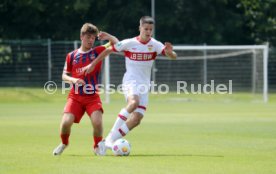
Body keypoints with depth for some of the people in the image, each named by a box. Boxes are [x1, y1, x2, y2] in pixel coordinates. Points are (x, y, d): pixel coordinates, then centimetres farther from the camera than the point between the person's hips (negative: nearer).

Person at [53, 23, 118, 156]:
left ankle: (97, 146, 8)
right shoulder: (72, 56, 5)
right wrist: (73, 80, -9)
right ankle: (64, 143, 17)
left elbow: (117, 44, 0)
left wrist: (108, 37, -18)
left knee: (97, 122, -21)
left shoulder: (97, 52, 3)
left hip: (92, 97, -1)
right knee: (66, 121, -16)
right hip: (75, 96, 1)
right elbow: (64, 75, 11)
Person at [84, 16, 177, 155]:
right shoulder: (129, 43, -4)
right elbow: (109, 50, 8)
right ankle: (112, 135, -29)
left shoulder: (155, 45, 0)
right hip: (130, 81, -3)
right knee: (134, 102, -35)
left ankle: (108, 142, 3)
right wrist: (93, 64, 10)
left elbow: (173, 56, -12)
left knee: (136, 120, -8)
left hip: (144, 86, 3)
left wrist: (170, 52, -36)